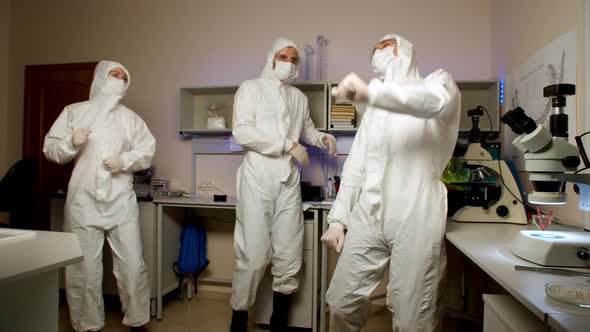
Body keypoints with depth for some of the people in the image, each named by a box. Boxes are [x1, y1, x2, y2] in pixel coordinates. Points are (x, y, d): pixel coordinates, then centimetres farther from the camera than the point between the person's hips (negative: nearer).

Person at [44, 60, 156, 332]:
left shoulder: (131, 118, 12)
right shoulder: (73, 111, 9)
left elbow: (147, 152, 6)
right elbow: (50, 149, 7)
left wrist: (124, 160, -11)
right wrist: (71, 143, -12)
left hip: (121, 202, 1)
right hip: (83, 202, 0)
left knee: (132, 266, 2)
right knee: (83, 268, 5)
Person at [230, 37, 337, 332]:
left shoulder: (299, 96, 16)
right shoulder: (251, 88, 2)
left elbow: (307, 129, 29)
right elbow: (241, 131, -11)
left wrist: (323, 138, 6)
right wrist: (289, 145, -15)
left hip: (289, 179, 5)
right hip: (257, 177, -4)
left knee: (289, 254, 7)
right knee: (253, 253, -2)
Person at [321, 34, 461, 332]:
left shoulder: (438, 81, 8)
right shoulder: (376, 109, 23)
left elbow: (435, 101, -20)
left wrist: (369, 92, -29)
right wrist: (337, 218, 10)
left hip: (415, 218, -5)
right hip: (367, 216, 5)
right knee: (341, 303, 8)